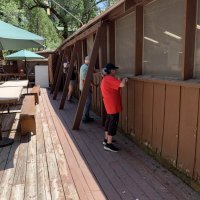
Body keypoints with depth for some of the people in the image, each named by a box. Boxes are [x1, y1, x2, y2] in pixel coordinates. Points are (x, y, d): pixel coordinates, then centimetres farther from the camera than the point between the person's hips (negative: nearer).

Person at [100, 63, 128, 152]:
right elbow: (122, 84, -29)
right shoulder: (110, 79, -20)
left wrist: (122, 81, 9)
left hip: (110, 105, 11)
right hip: (113, 105, -11)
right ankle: (108, 144, 0)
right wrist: (124, 79, -11)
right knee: (113, 123, -5)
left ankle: (106, 139, 32)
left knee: (109, 121, 20)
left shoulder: (106, 79, 14)